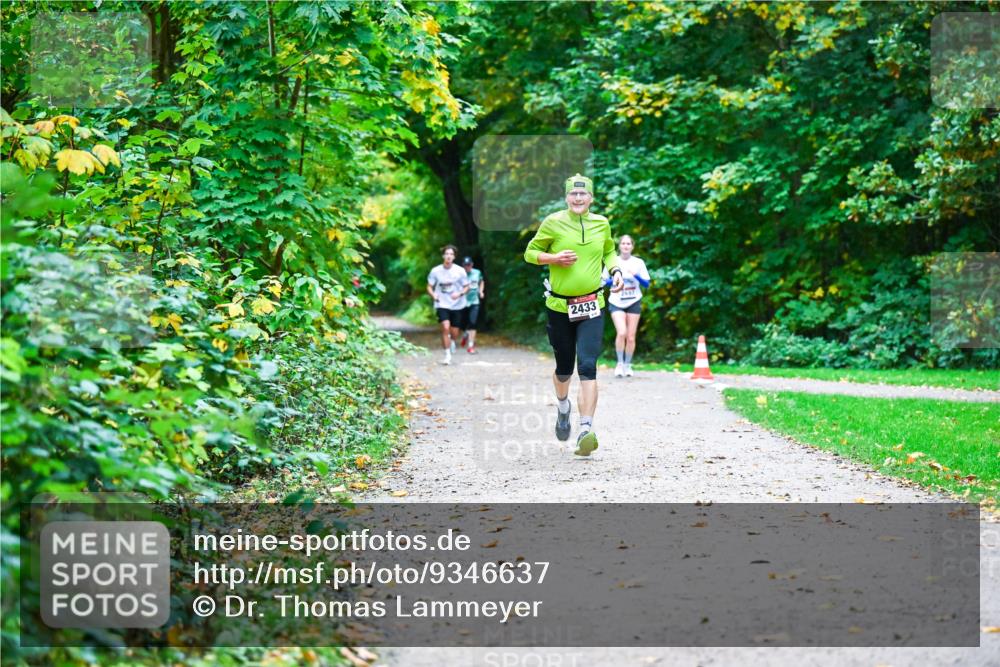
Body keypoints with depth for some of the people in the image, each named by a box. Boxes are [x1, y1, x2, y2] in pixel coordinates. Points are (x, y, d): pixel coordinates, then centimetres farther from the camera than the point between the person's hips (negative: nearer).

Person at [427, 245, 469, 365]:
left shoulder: (460, 271, -6)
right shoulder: (435, 271, -5)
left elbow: (466, 287, 3)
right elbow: (429, 287, 4)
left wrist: (460, 294, -17)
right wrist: (433, 295, -17)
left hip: (457, 305, 1)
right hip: (442, 304, -1)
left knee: (454, 333, 6)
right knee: (445, 327, -21)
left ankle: (452, 341, 43)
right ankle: (447, 355, -11)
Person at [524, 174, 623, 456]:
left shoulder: (601, 223, 5)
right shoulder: (553, 223, -4)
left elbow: (609, 251, 22)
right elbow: (530, 253, 2)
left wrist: (615, 270, 3)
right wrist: (554, 258, -16)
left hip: (592, 306, 0)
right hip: (559, 306, 0)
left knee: (587, 367, -15)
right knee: (564, 367, 12)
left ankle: (586, 430, -20)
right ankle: (563, 406, 46)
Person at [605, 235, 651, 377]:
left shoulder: (638, 263, 4)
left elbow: (646, 284, 4)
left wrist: (636, 276, -15)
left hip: (633, 303, 1)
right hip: (616, 302, -1)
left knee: (631, 337, 1)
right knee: (621, 332, -20)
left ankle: (627, 365, 18)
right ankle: (620, 363, -5)